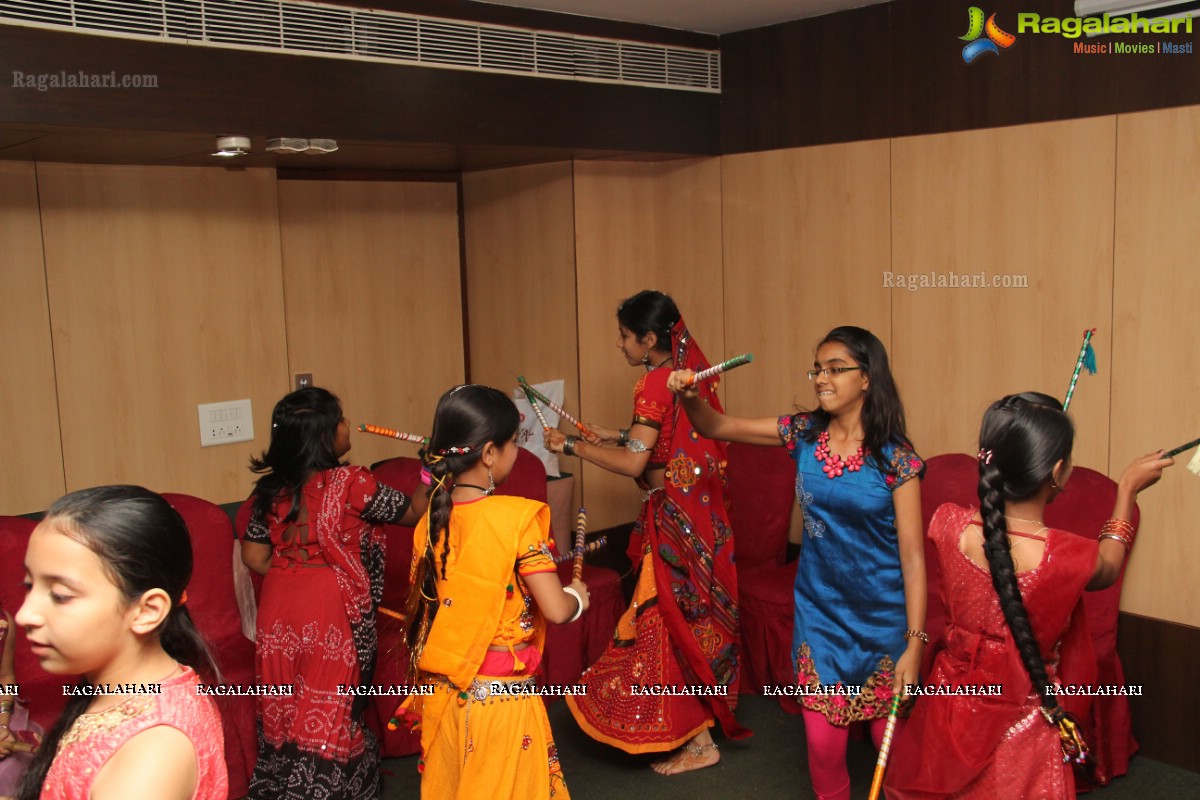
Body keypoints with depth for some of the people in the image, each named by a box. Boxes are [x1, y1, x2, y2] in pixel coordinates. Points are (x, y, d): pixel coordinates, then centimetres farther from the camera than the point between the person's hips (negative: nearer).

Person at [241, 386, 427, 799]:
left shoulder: (271, 489, 3)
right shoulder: (352, 483, -13)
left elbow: (254, 556, 8)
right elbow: (412, 512, 0)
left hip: (279, 610, 5)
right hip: (333, 611, -5)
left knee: (287, 707, 17)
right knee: (331, 714, 7)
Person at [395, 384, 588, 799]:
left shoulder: (431, 521, -1)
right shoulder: (517, 517, -18)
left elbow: (416, 609, 8)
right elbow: (556, 609, -20)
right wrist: (577, 596, 2)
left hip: (442, 692, 6)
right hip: (501, 696, -5)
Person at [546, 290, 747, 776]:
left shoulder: (654, 385, -18)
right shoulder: (691, 371, 7)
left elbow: (633, 464, -21)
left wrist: (572, 446, -12)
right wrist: (618, 436, 17)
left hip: (674, 515, -9)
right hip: (702, 510, 9)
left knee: (673, 618, 2)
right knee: (695, 614, 18)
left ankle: (698, 741, 13)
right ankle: (705, 720, 31)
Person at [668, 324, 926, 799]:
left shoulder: (894, 457, -14)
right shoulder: (804, 435, -3)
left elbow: (912, 555, -13)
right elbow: (717, 428, -1)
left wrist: (914, 644, -14)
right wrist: (690, 398, -23)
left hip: (881, 618, -3)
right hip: (819, 611, 3)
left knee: (891, 738, 13)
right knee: (823, 741, 8)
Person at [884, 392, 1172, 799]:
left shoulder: (948, 524, -21)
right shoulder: (1070, 558, -28)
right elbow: (1107, 569, -1)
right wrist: (1128, 488, 10)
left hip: (951, 706, 3)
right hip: (1022, 733, -3)